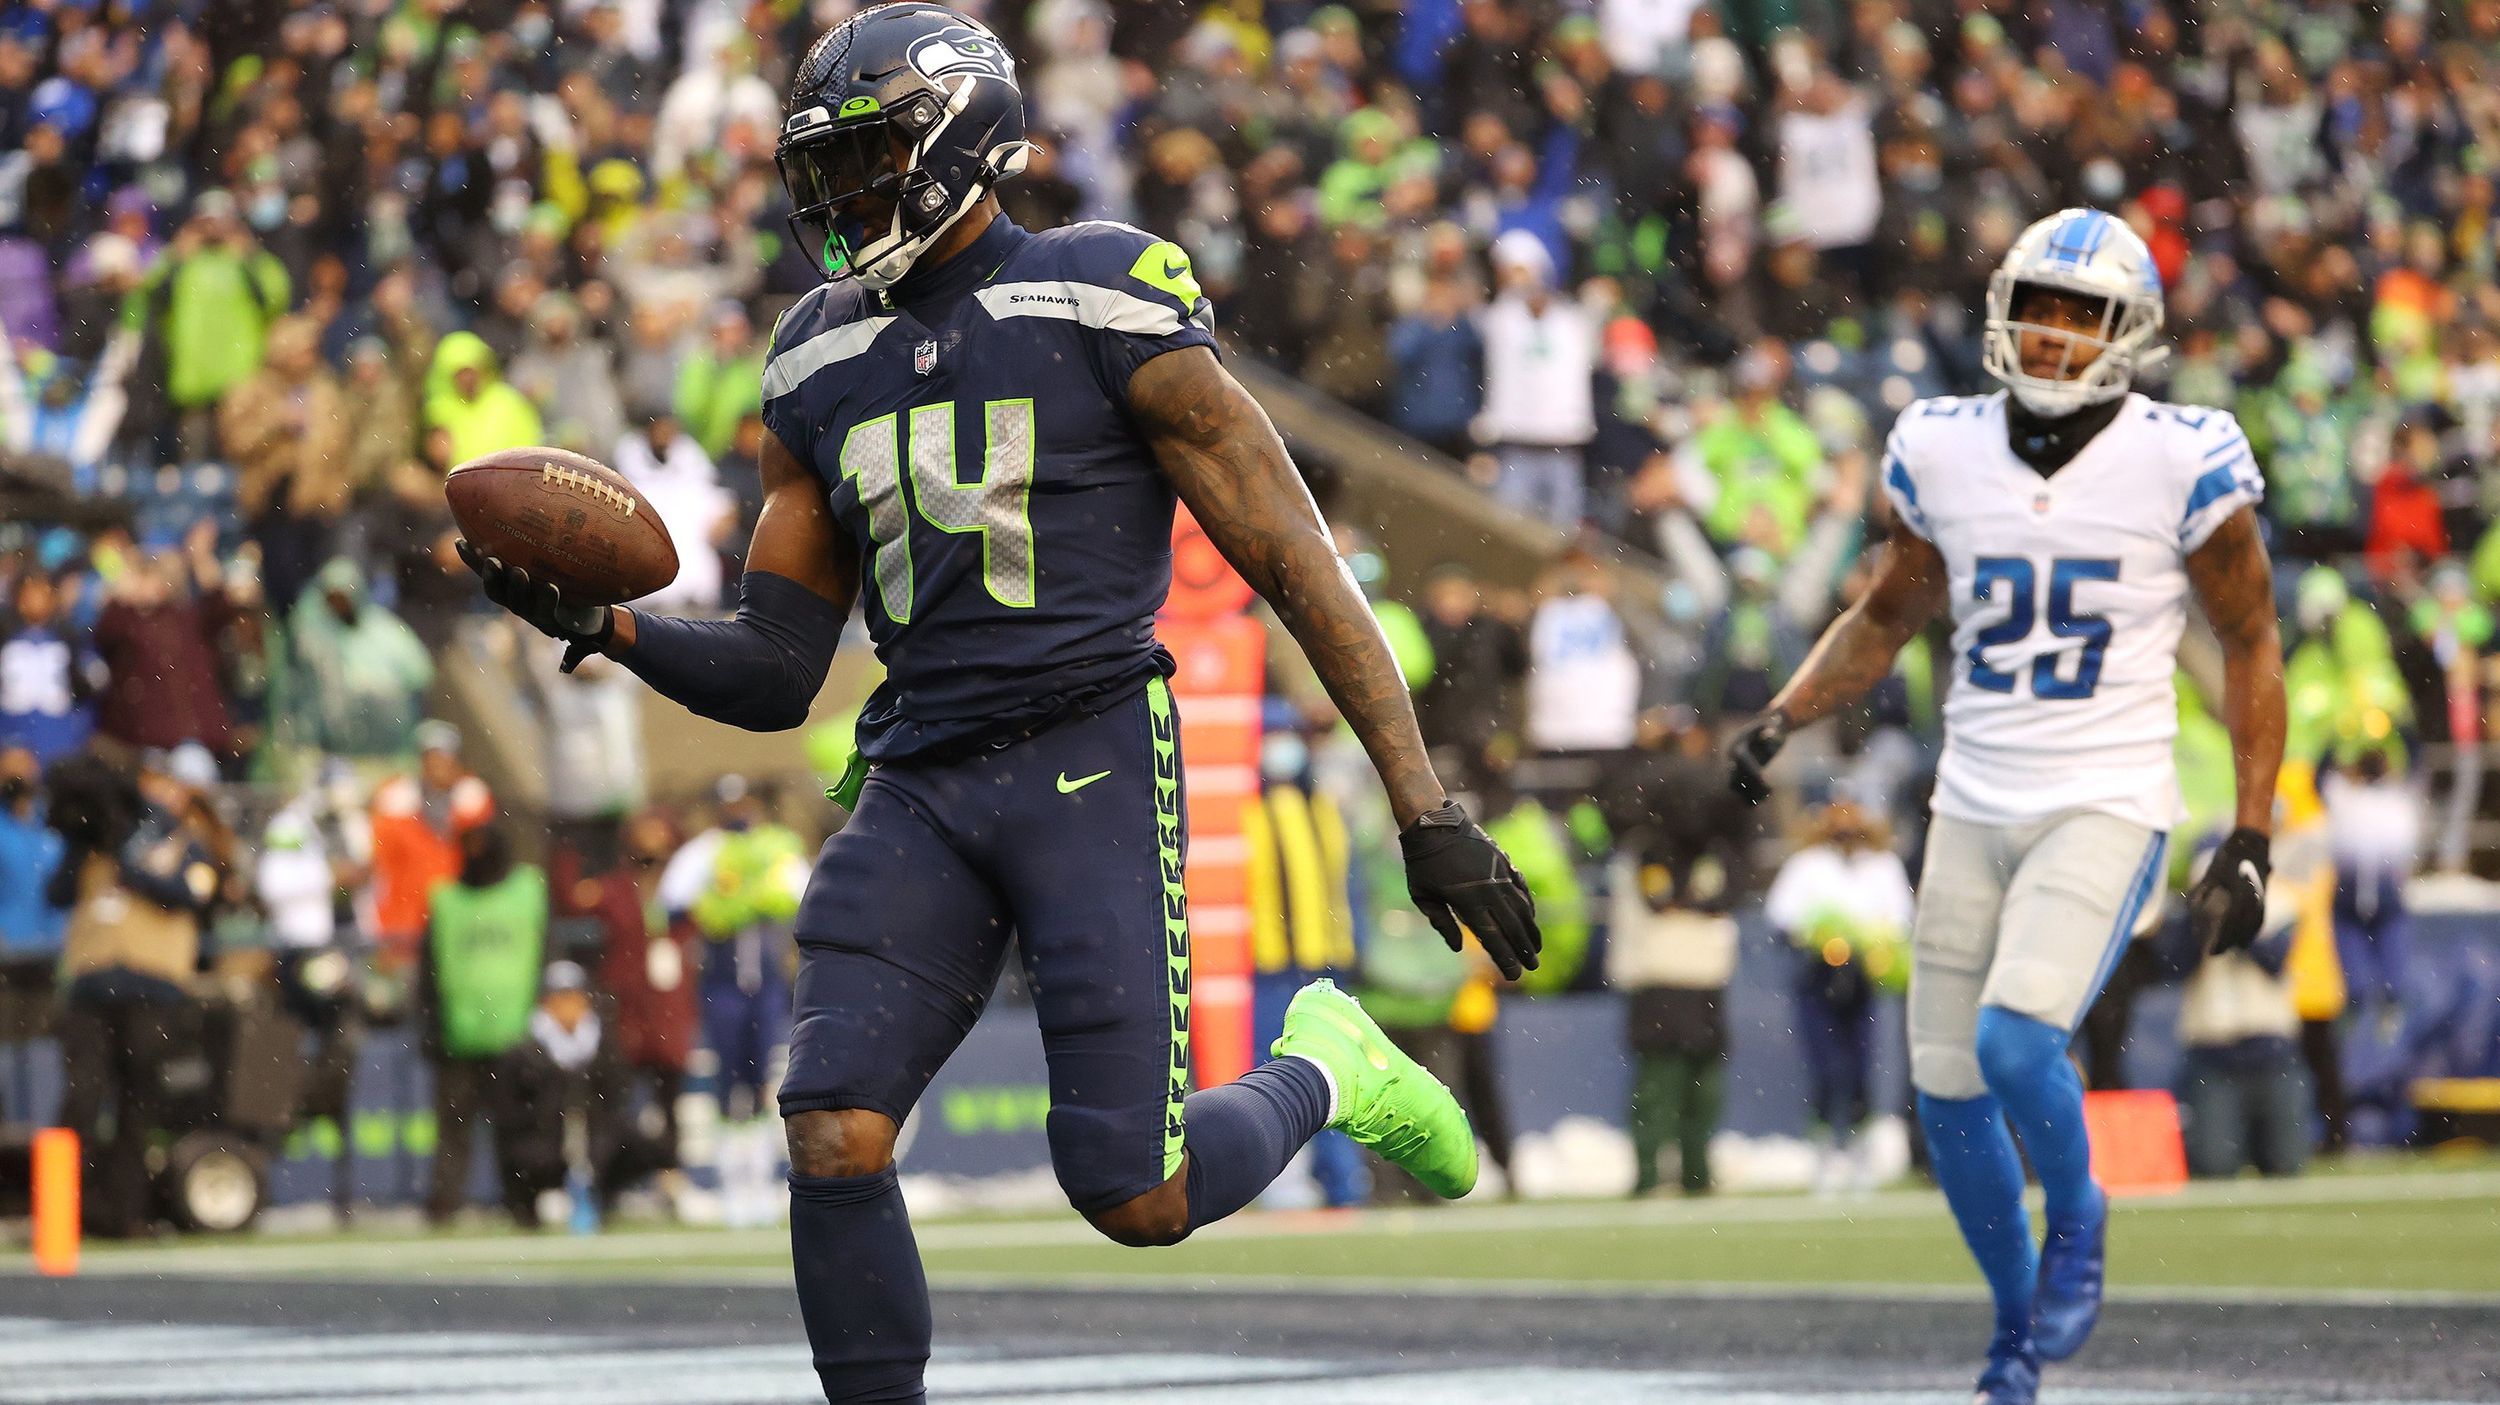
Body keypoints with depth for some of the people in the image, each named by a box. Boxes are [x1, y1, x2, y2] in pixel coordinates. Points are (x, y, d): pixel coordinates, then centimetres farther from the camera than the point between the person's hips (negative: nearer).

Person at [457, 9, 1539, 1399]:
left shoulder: (1109, 307, -5)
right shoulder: (822, 368, 14)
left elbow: (1297, 564, -6)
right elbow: (774, 675, 15)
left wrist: (1428, 812, -9)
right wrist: (602, 622, -5)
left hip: (1091, 765, -5)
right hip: (922, 786, 5)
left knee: (1137, 1199, -9)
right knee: (834, 1141, -15)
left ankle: (1322, 1071, 24)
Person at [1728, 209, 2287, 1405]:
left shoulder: (2181, 464, -9)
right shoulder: (1945, 453, 2)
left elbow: (2249, 645, -1)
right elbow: (1887, 616, 17)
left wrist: (2249, 842, -6)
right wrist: (1781, 720, 2)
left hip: (2105, 811, -4)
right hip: (1974, 806, 5)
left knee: (2014, 1042, -24)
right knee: (1948, 1088, 6)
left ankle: (2077, 1220, 7)